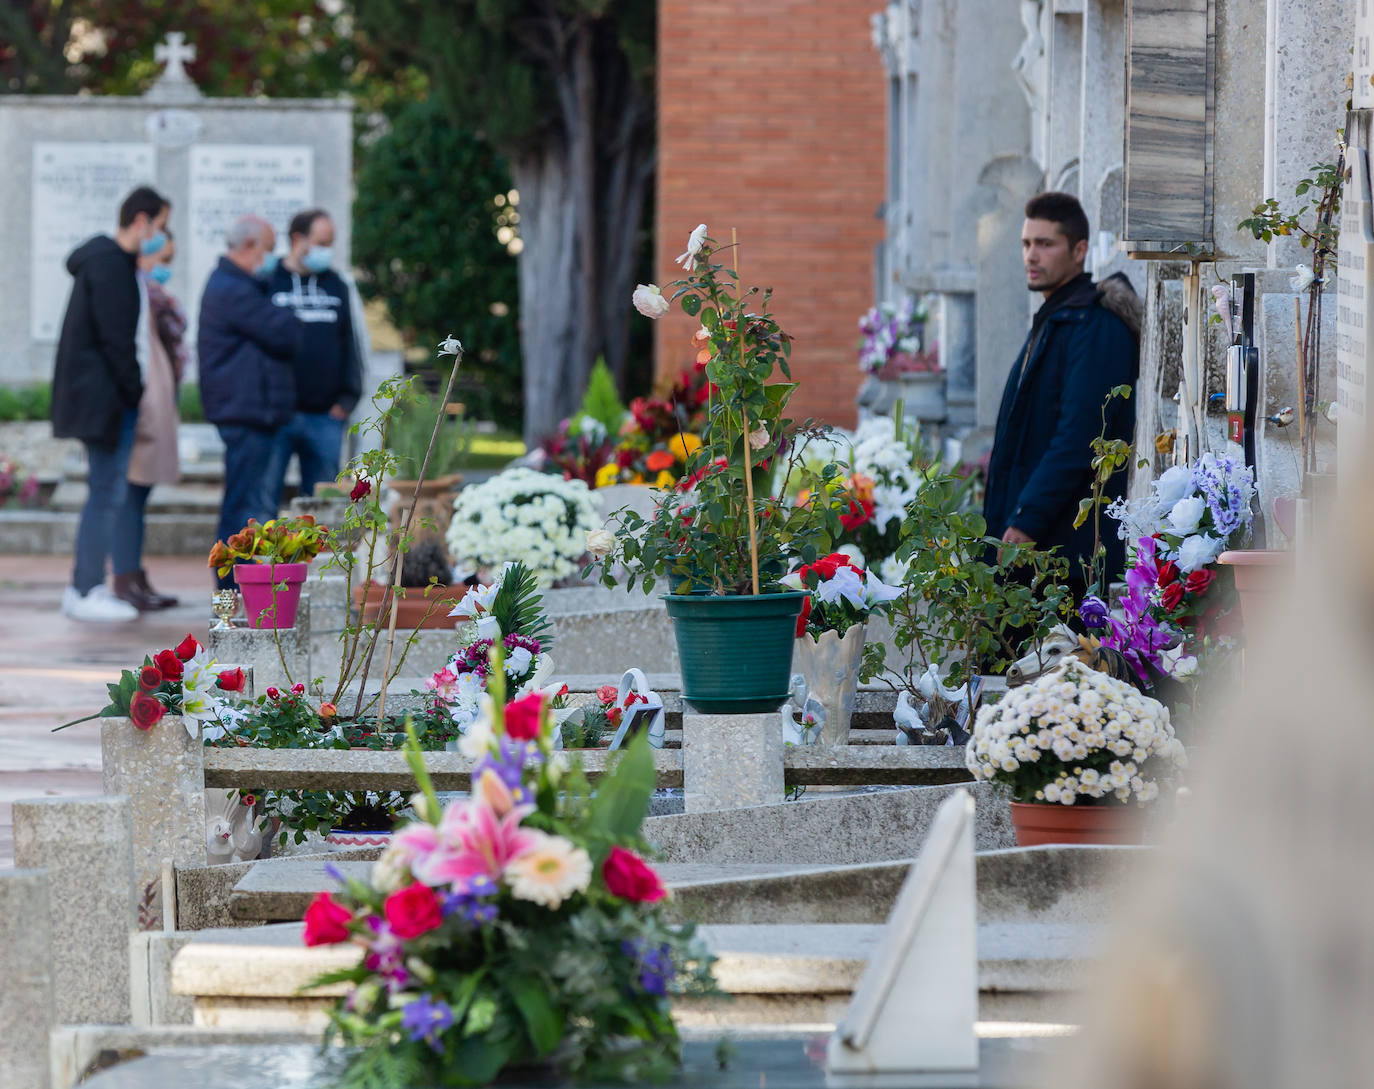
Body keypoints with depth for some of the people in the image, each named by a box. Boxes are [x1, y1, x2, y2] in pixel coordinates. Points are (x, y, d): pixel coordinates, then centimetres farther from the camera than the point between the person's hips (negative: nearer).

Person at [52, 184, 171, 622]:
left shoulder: (112, 260, 18)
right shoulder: (110, 264, -14)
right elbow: (114, 338, -19)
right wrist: (134, 391, -14)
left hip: (99, 399, 10)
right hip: (105, 399, -10)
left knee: (105, 492, 12)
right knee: (107, 493, -8)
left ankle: (84, 587, 15)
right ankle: (87, 592, -5)